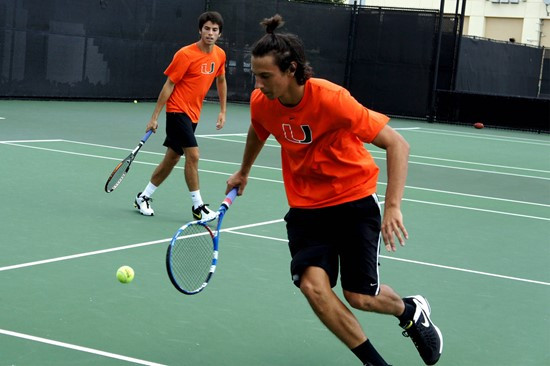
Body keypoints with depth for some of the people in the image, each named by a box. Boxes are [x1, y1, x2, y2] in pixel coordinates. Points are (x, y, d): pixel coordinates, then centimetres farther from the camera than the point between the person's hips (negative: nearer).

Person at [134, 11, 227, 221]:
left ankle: (143, 197, 25)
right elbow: (169, 85, -12)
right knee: (193, 154, -15)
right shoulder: (185, 54, -16)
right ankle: (197, 207, -7)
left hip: (193, 114, 7)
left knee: (172, 158, 12)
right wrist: (155, 117, -12)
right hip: (177, 110, -7)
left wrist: (223, 111, 15)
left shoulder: (220, 55, 3)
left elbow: (221, 81, 20)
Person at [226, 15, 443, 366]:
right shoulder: (261, 102, -11)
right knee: (313, 284, -18)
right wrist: (243, 173, 31)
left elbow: (397, 144, -25)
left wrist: (393, 205, -34)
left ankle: (411, 311, 33)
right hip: (306, 207, 4)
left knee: (359, 296, -3)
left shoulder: (331, 99, -27)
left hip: (354, 200, -4)